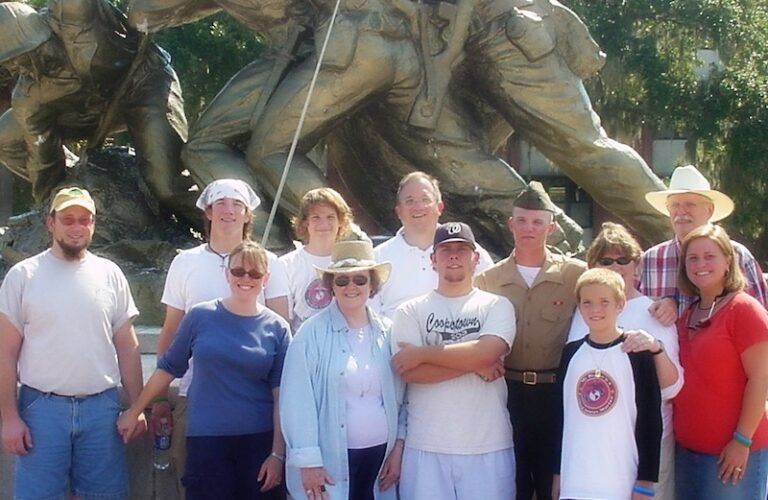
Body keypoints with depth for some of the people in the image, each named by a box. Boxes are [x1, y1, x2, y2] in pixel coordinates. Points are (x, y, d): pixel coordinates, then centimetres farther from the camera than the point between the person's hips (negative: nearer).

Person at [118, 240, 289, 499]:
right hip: (206, 439, 0)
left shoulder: (277, 328, 0)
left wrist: (278, 453, -6)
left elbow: (281, 395, -2)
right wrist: (134, 411, 12)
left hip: (260, 440, 1)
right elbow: (169, 367, 9)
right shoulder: (200, 316, 0)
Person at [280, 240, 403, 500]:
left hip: (381, 455, 4)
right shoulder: (312, 333, -6)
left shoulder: (387, 332, 6)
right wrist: (308, 461, -13)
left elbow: (399, 396, 10)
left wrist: (399, 447, 5)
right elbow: (298, 401, -9)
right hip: (331, 459, -4)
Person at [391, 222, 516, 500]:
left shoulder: (497, 307, 6)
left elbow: (486, 352, -13)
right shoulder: (411, 311, 6)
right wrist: (474, 364, -10)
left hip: (488, 446, 0)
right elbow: (408, 371, -7)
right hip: (427, 446, 0)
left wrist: (423, 353, -9)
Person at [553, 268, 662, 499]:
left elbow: (650, 420, -3)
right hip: (575, 481, 3)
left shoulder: (637, 353, -4)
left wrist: (646, 481, -5)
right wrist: (557, 473, 11)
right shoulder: (571, 352, 7)